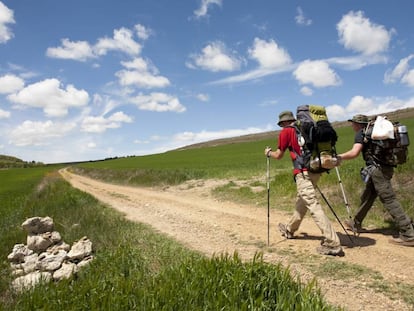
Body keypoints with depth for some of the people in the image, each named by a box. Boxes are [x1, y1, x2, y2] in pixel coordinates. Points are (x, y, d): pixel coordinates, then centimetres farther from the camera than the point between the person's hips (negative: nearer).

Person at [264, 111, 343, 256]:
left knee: (313, 206, -11)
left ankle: (332, 243, -15)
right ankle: (290, 229, 40)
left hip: (303, 172, -8)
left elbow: (279, 155, 8)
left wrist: (269, 152, 27)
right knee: (302, 200, 22)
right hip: (315, 169, 8)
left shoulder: (286, 131, 1)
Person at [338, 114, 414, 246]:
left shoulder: (361, 133, -8)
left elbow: (354, 152, -21)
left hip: (378, 169, -9)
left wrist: (338, 157, -10)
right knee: (367, 196, 18)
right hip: (384, 167, 9)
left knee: (389, 200, -8)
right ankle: (356, 224, 31)